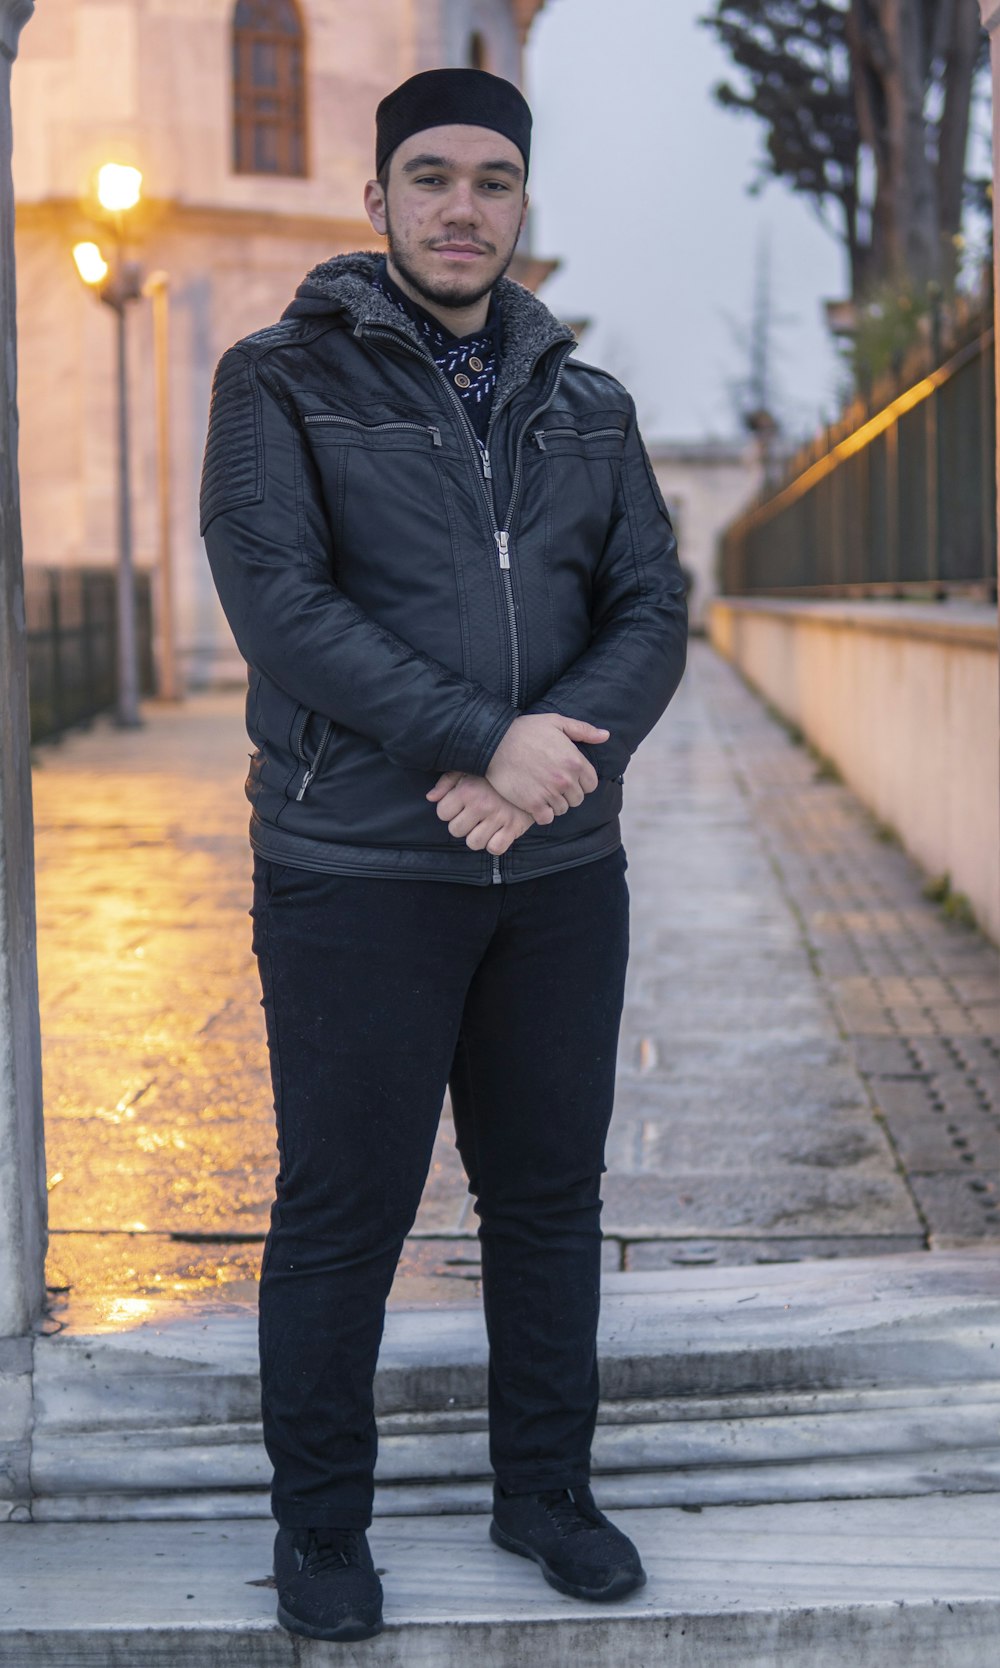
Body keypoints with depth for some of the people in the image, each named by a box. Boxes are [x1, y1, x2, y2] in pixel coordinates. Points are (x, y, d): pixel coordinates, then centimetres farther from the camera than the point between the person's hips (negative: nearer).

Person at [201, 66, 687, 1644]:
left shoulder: (587, 407, 12)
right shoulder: (281, 382, -2)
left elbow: (653, 612, 4)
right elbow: (279, 601, -14)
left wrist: (554, 756, -15)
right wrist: (488, 735, -19)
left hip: (560, 868, 4)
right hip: (355, 872, -4)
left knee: (551, 1196, 12)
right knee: (342, 1213, 4)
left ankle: (546, 1488, 29)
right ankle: (320, 1523, 21)